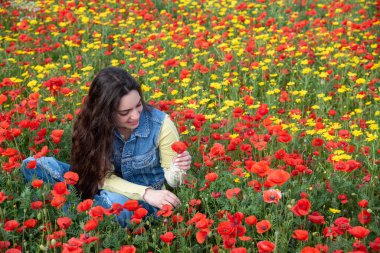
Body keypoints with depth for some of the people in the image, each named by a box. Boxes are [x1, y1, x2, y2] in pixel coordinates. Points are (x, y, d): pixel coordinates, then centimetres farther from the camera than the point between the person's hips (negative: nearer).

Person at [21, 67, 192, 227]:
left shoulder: (161, 124, -21)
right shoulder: (95, 124, -16)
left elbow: (171, 180, -10)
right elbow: (103, 176, -17)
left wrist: (177, 170, -35)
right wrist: (146, 192, -32)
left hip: (144, 204, -3)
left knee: (117, 202, -43)